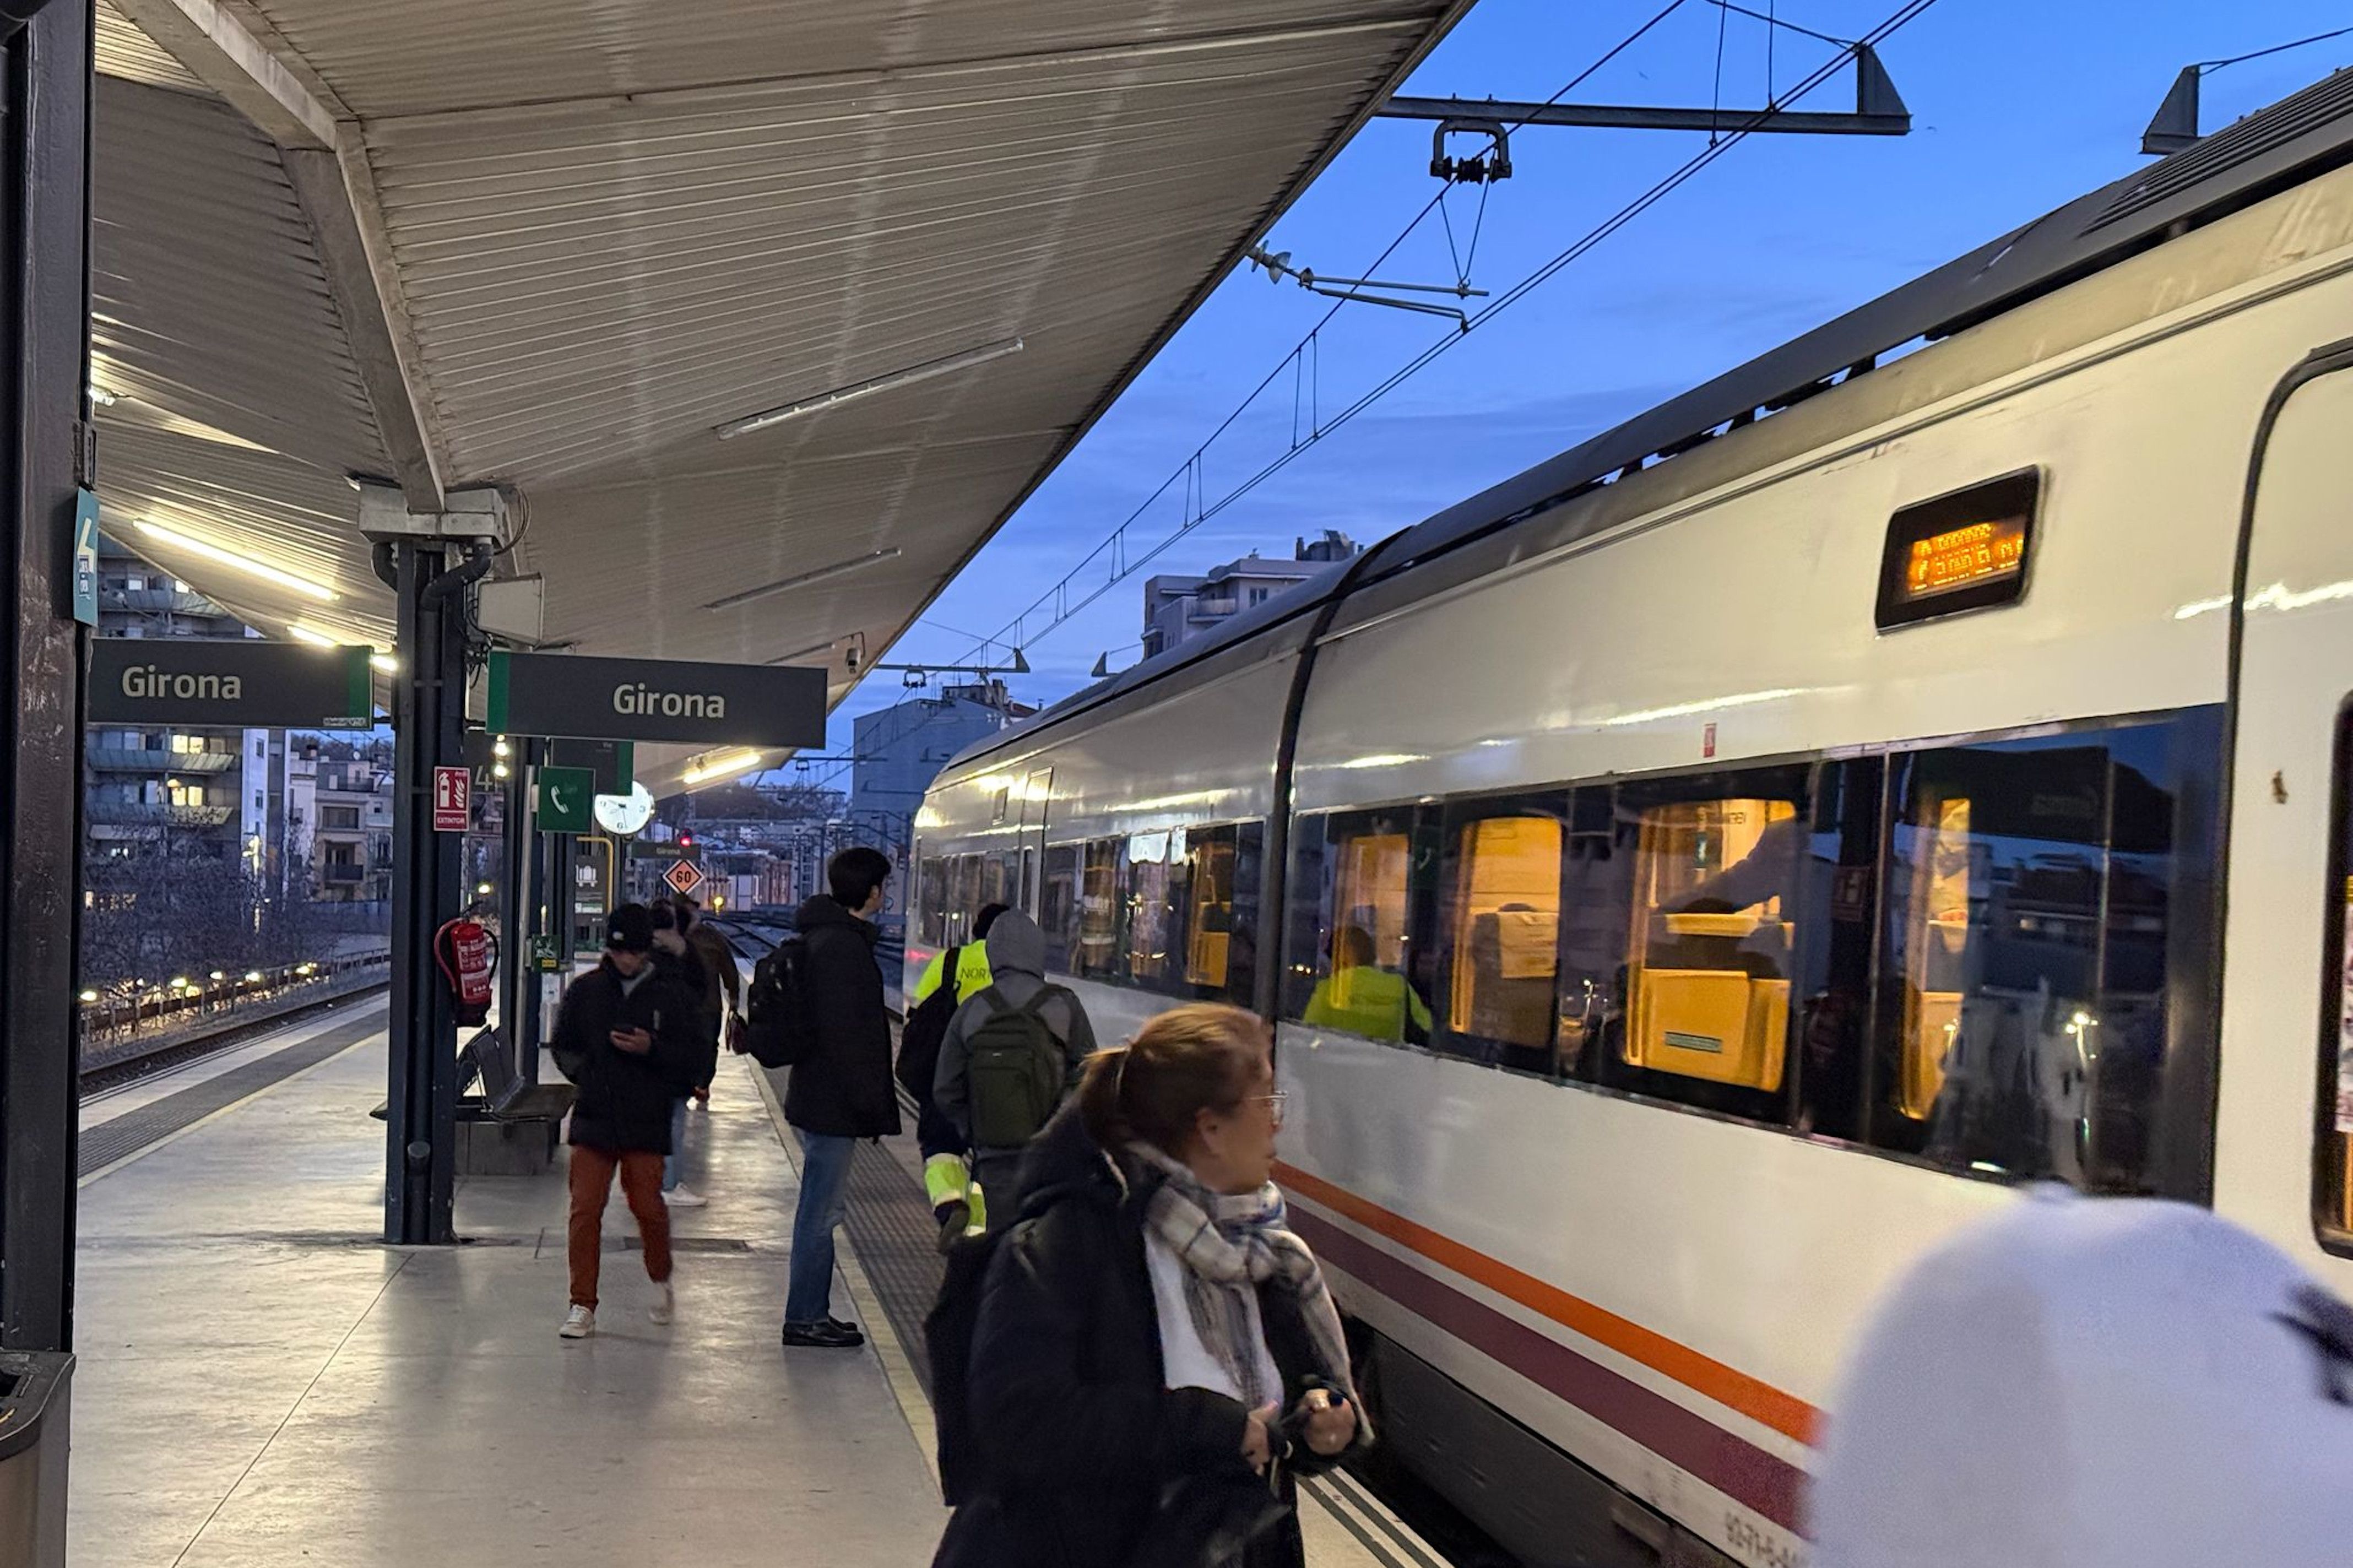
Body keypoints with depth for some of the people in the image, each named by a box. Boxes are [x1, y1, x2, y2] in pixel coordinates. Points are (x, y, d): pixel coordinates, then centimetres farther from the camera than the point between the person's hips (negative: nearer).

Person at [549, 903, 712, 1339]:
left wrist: (652, 1050, -15)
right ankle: (583, 1305, 5)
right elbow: (564, 1046, 17)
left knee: (647, 1205, -1)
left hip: (647, 1124, -2)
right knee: (585, 1209, -4)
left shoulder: (674, 995, -1)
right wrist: (585, 1073, -2)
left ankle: (661, 1279, 29)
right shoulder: (587, 990, 5)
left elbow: (700, 1059, -1)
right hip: (593, 1119, 2)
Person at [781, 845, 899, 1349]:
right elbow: (845, 1035, -22)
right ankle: (805, 1318, 4)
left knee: (822, 1207, 16)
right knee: (821, 1210, -3)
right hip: (833, 1103, -11)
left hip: (816, 1097, 11)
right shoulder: (843, 946, -18)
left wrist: (874, 1101, 20)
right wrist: (874, 1104, -18)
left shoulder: (821, 937, 14)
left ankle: (812, 1312, 23)